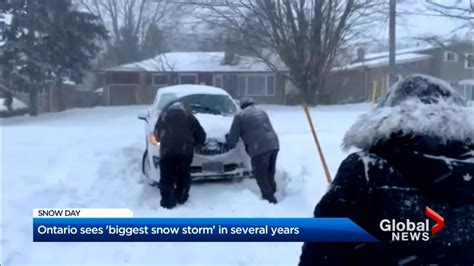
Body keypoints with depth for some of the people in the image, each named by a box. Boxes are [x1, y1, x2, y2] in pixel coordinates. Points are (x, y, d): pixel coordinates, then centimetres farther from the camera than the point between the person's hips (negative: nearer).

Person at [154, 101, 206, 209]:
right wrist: (192, 142, 39)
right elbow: (201, 135, 23)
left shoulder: (164, 116, 25)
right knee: (184, 175, 15)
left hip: (167, 150, 0)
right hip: (185, 150, 1)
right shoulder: (189, 117, 24)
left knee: (167, 177, 4)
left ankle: (167, 201, 2)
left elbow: (157, 133, 28)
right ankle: (181, 197, 21)